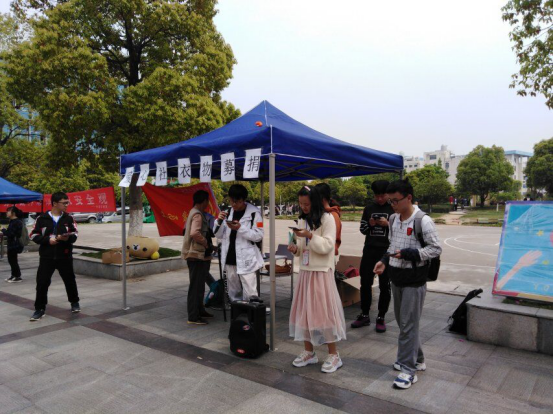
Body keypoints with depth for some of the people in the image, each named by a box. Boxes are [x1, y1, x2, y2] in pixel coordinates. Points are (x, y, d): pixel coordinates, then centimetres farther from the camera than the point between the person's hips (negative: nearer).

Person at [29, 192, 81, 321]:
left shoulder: (69, 218, 0)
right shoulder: (42, 218, -3)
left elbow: (75, 234, 3)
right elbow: (34, 235, 0)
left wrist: (68, 238, -19)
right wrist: (48, 240, -15)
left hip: (65, 257, 1)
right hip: (47, 257, -1)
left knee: (70, 280, 11)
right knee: (42, 282, -1)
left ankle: (74, 302, 32)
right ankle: (40, 309, 13)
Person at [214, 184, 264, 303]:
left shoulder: (254, 213, -7)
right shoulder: (228, 212, 10)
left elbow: (259, 236, -11)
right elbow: (219, 236, 13)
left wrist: (240, 228, -19)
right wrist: (219, 222, -5)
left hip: (246, 260, -6)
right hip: (230, 259, 6)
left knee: (250, 295, -6)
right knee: (234, 293, 15)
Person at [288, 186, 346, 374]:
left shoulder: (327, 219, -8)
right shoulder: (302, 220, 11)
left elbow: (327, 246, -16)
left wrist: (309, 235, -24)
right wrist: (295, 249, -4)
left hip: (322, 272, -6)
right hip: (305, 271, 7)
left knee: (324, 310, -3)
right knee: (305, 310, 9)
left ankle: (334, 355, 10)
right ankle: (309, 352, 22)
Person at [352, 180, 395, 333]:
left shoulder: (395, 209, -1)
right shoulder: (369, 209, 9)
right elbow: (362, 230, 11)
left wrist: (388, 224, -18)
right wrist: (370, 225, -9)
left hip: (387, 251, -3)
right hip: (369, 251, 3)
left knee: (385, 285, 5)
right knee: (365, 283, 7)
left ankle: (381, 318, 17)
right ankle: (364, 315, 21)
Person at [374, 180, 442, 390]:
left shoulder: (423, 221, -16)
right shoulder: (393, 219, 7)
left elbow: (436, 249, -13)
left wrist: (408, 253, -23)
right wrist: (385, 261, 3)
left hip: (414, 280, -8)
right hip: (396, 278, 8)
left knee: (409, 324, -2)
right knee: (403, 321, 18)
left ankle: (409, 370, 10)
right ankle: (417, 359, 36)